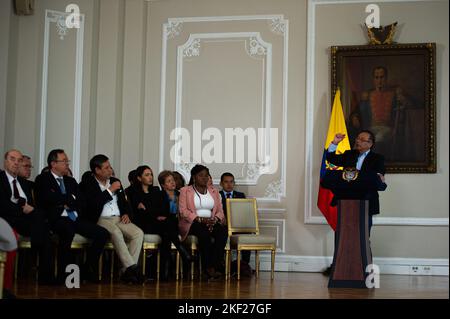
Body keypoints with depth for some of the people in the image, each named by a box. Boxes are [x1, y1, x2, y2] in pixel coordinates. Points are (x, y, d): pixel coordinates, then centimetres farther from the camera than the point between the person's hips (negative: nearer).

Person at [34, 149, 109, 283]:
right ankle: (62, 273, -28)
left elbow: (82, 202, 13)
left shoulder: (71, 181, 24)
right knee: (68, 230, -40)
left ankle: (87, 270, -3)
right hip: (57, 219, -6)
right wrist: (71, 199, -2)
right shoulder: (43, 179, 6)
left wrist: (66, 203, -5)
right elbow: (49, 198, -13)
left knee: (103, 233, -14)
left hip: (76, 219, 6)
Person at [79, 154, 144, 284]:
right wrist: (110, 191, -8)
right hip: (101, 220, -6)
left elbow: (125, 202, 26)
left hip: (119, 219, 6)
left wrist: (126, 214, 4)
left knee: (138, 233, -22)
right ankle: (132, 268, -35)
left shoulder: (115, 181, 21)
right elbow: (92, 204, -14)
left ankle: (127, 271, -24)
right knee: (116, 232, -37)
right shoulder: (87, 184, 2)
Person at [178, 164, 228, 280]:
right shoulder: (185, 191, 8)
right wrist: (200, 219, -18)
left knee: (223, 230, -30)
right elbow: (183, 211, -5)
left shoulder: (214, 191, 21)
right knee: (204, 232, -37)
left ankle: (215, 265, -35)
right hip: (192, 223, -4)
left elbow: (220, 211, 13)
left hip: (211, 222, 4)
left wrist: (215, 219, -12)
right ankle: (208, 267, -35)